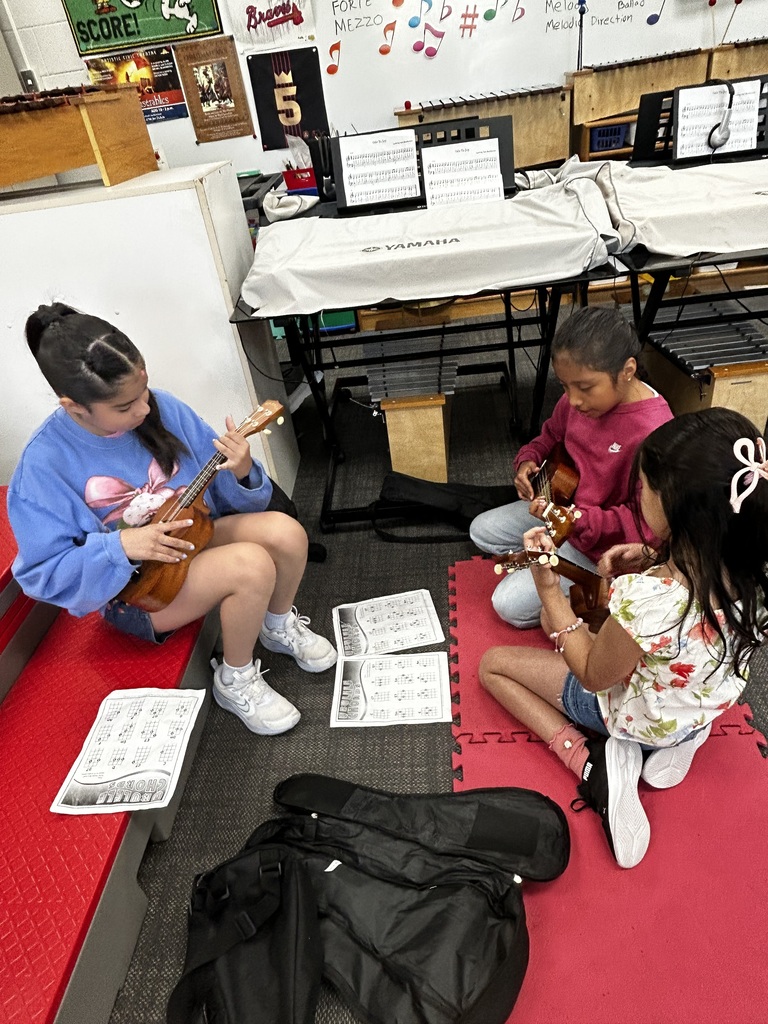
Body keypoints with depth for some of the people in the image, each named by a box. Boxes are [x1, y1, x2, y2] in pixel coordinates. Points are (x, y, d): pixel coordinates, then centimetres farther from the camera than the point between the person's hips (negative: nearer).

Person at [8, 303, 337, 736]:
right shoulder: (44, 466, -19)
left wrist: (242, 472, -26)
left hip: (196, 532, 5)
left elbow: (224, 489, -2)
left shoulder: (162, 407, -10)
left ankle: (279, 625, 10)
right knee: (253, 565, -30)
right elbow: (43, 573, -14)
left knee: (286, 532, -22)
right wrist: (122, 546, -28)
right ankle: (236, 681, -2)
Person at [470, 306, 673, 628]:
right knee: (481, 530, 10)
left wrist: (579, 519, -41)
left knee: (510, 604, -11)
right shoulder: (579, 399, -9)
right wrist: (528, 460, -8)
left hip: (600, 545, -8)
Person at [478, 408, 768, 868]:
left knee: (493, 664, 4)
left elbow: (593, 677, -21)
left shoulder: (644, 598, -42)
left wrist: (549, 589, -21)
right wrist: (653, 562, -11)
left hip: (640, 718, -6)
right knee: (565, 617, 25)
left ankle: (591, 760, -6)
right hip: (707, 704, 7)